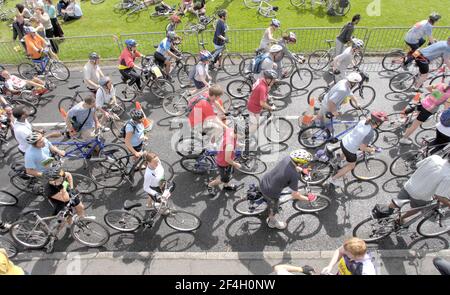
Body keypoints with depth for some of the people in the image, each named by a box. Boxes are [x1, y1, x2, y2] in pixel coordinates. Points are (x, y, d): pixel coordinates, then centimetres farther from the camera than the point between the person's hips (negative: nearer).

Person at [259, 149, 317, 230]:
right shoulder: (294, 176, -29)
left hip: (263, 182, 6)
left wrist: (301, 170, 29)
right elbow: (295, 195, -17)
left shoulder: (287, 158, -11)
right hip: (270, 192, -5)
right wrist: (307, 199, -1)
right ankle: (272, 221, 54)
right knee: (273, 207, 26)